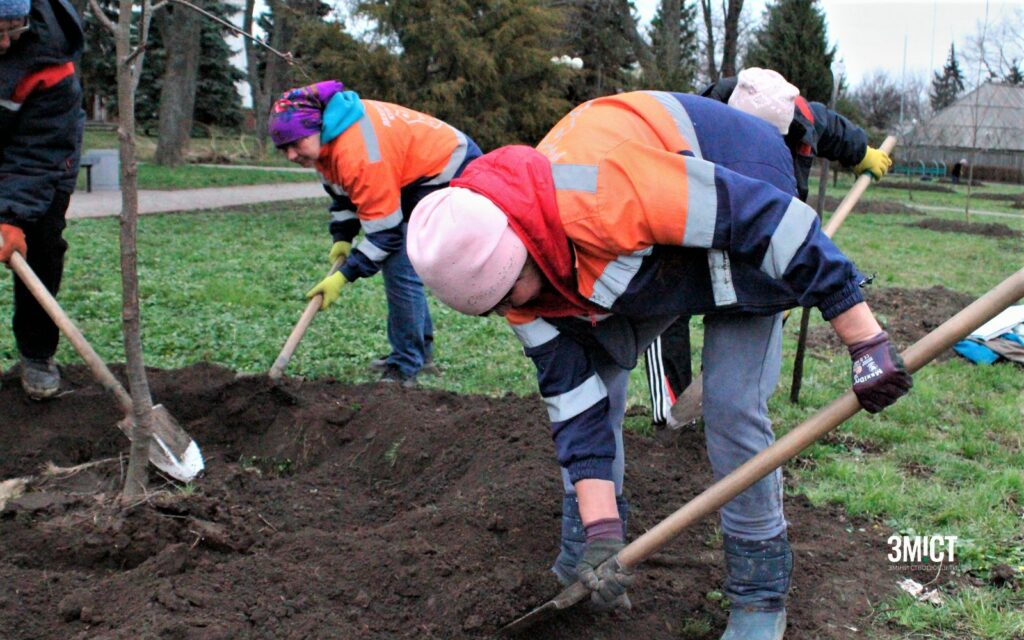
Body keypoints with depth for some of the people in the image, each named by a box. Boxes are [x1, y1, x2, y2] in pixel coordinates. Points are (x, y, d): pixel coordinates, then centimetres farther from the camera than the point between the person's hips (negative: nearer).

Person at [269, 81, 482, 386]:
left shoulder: (359, 152, -33)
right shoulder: (326, 138, -4)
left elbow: (384, 231, -27)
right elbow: (341, 190, 14)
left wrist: (344, 276, -22)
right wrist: (341, 239, 3)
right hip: (417, 177, 11)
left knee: (400, 266, -16)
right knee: (396, 260, 16)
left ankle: (404, 366, -4)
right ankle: (420, 352, 28)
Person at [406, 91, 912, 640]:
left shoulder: (602, 191, -44)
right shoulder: (521, 289, -17)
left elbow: (767, 215, -38)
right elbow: (574, 401, -14)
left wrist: (864, 339, -34)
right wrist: (601, 529, -19)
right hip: (649, 257, 7)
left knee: (732, 406, -14)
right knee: (582, 378, 2)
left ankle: (760, 594, 6)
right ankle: (577, 560, 18)